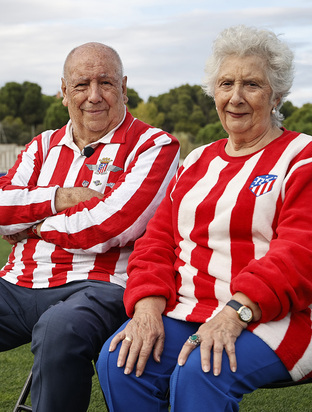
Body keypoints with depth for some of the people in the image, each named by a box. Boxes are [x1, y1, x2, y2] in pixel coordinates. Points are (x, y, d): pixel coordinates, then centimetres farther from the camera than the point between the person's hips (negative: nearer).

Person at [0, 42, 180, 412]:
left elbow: (113, 225, -12)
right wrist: (61, 198, -5)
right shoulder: (44, 145, 21)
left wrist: (35, 226, 0)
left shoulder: (154, 146, 2)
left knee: (59, 330, -37)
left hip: (97, 286, -5)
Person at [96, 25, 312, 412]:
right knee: (119, 361, -20)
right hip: (186, 311, 5)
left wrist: (236, 312, -26)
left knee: (198, 374, -32)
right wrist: (149, 305, -6)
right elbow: (158, 239, 13)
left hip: (270, 317, -5)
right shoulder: (198, 162, 20)